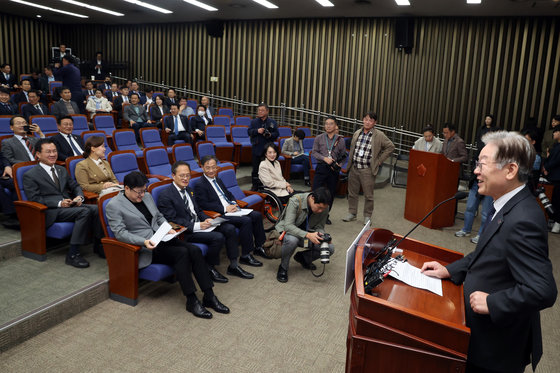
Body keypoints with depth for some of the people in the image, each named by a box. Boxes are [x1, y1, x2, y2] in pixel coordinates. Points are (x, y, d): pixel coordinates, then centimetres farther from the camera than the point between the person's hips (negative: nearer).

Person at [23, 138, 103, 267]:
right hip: (51, 212, -6)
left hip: (70, 204, 6)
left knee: (96, 208, -23)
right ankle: (73, 255, -28)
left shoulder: (62, 170, 21)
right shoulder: (30, 175, 0)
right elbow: (34, 199, -8)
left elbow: (75, 186, 24)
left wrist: (79, 197, -1)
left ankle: (98, 244, -7)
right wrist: (59, 203, -19)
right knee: (84, 211, -32)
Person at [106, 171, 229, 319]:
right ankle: (191, 301, -21)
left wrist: (168, 229, 2)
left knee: (195, 250, -17)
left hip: (161, 238, 7)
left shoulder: (147, 196, 14)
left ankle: (209, 296, -14)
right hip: (144, 248, -7)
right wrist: (144, 242, -27)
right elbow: (120, 233, -13)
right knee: (182, 253, -28)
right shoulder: (113, 206, -6)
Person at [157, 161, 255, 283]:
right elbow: (172, 221, -17)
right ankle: (210, 269, -3)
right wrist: (196, 226, -23)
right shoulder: (165, 196, -12)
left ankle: (234, 265, 3)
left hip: (200, 224, 8)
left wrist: (206, 219, -2)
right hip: (185, 232, -8)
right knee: (218, 237, -25)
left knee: (230, 228, -8)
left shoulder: (189, 190, 15)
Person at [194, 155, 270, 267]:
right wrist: (225, 209, -19)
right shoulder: (200, 185, -8)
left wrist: (233, 203, 2)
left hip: (231, 209, 9)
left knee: (257, 215, -5)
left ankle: (258, 247, 9)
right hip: (220, 215, -9)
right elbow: (204, 205, -16)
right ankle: (245, 256, -16)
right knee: (246, 221, -27)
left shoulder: (218, 180, 19)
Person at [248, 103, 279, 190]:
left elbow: (276, 134, 2)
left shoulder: (272, 122, 3)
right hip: (256, 149, 1)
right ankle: (255, 185, 18)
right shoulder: (254, 121, 7)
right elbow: (249, 132, 2)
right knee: (255, 168, 7)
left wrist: (270, 135, -18)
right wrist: (257, 131, -15)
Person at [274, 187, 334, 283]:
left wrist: (322, 236, -28)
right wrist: (307, 235, -47)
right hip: (287, 231, -5)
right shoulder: (295, 201, -30)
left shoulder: (324, 208, -15)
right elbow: (288, 226, -35)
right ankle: (283, 268, -12)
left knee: (330, 248, -16)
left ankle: (303, 258, 13)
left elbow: (319, 227, -4)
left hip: (308, 234, 5)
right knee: (292, 240, -41)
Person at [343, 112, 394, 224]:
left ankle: (367, 216, 16)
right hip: (354, 168, 4)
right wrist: (350, 162, 13)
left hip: (367, 170, -4)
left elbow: (390, 147, 0)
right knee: (352, 193, 12)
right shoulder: (357, 133, 9)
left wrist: (379, 160, -3)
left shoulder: (379, 136, -5)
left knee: (368, 195, 2)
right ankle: (352, 213, 26)